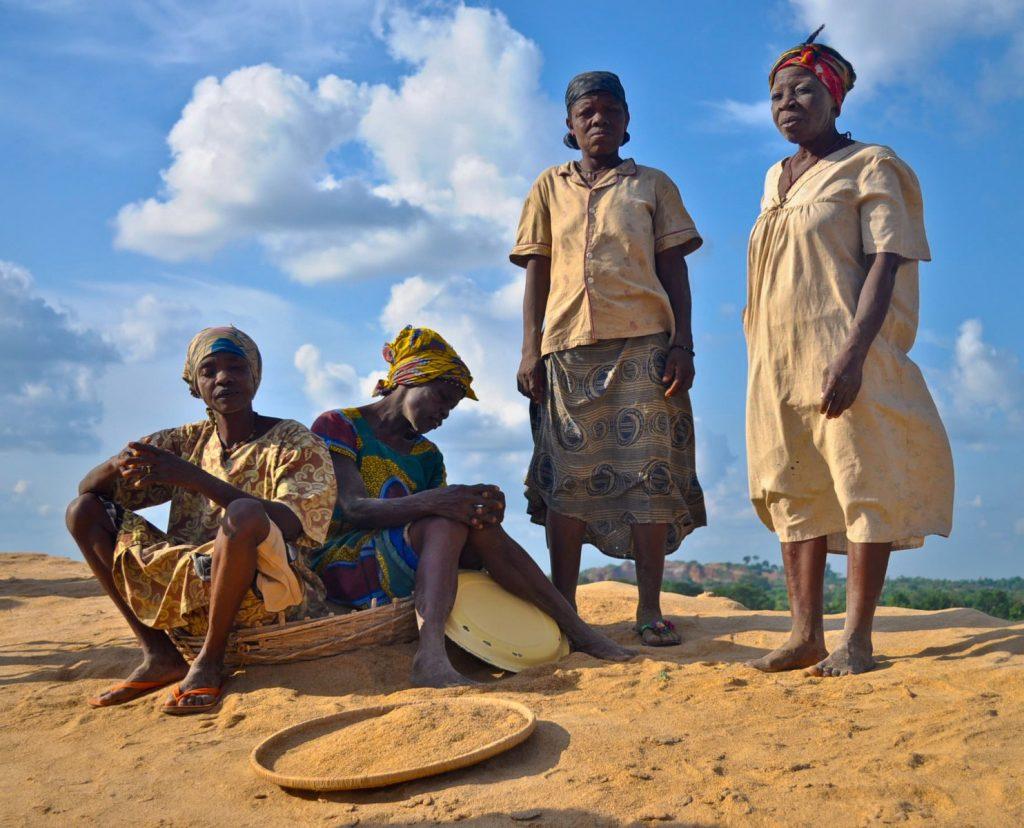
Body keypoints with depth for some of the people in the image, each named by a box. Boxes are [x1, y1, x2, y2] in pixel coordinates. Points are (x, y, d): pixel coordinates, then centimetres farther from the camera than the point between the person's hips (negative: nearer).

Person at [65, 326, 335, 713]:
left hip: (265, 594, -5)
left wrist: (195, 478, -27)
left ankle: (210, 660, -14)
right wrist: (118, 464, -15)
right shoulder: (187, 441, 12)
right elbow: (88, 486, 10)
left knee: (244, 514, -36)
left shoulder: (296, 442, -2)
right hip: (190, 589, 6)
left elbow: (287, 524, -20)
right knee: (84, 510, 0)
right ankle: (159, 654, -6)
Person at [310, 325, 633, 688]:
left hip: (403, 573, 6)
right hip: (337, 564, -6)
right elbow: (353, 508, -17)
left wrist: (479, 509, -20)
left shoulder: (427, 455, 19)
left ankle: (578, 630, -19)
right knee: (446, 520, -29)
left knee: (478, 523, -19)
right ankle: (431, 654, -50)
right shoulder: (337, 425, -2)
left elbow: (446, 509, 4)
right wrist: (431, 502, -34)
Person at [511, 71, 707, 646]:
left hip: (643, 342, -1)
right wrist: (530, 350, 3)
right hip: (568, 345, 1)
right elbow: (537, 273, 13)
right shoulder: (550, 187, 17)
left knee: (649, 471, -5)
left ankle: (651, 610, 2)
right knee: (567, 475, -2)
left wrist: (683, 345, -2)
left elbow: (674, 269, 10)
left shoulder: (653, 185, 15)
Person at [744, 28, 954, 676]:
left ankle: (857, 638, 0)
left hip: (842, 355, -6)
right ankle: (806, 633, 11)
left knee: (864, 486, -5)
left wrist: (853, 351, -22)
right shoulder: (776, 180, 19)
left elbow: (886, 263, -10)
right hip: (778, 362, 7)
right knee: (794, 493, 5)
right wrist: (763, 358, 12)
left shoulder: (870, 168, 1)